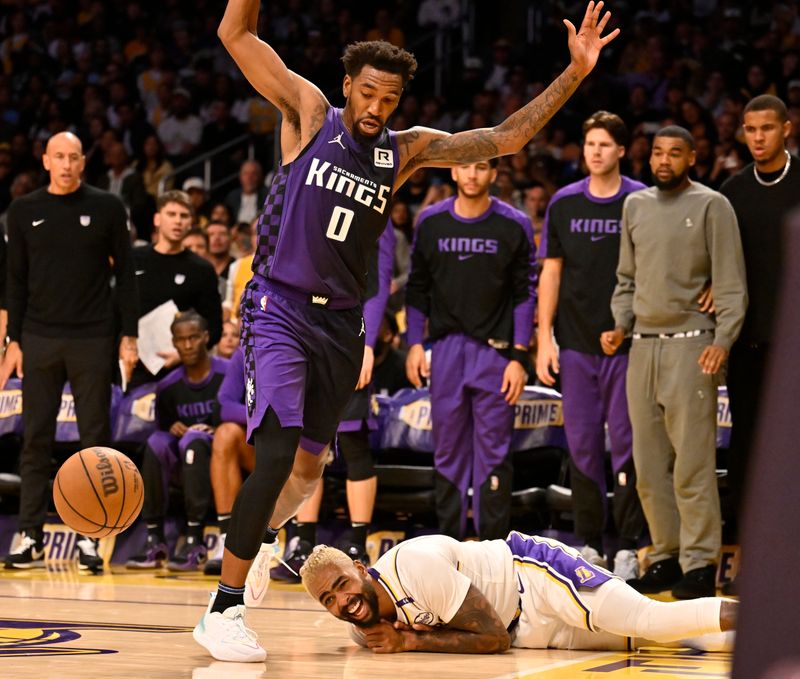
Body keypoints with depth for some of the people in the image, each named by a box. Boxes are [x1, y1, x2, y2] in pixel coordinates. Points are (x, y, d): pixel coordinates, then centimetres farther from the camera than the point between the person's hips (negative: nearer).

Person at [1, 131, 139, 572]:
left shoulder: (106, 208, 2)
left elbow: (125, 274, 3)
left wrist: (129, 336, -3)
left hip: (92, 340, -2)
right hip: (39, 340, 2)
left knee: (95, 438, 0)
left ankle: (90, 537, 6)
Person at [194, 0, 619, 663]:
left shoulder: (407, 150, 7)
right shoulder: (309, 113, -3)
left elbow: (504, 139, 4)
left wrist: (574, 74, -2)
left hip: (340, 321, 5)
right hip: (278, 308, -5)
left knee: (309, 465, 14)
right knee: (277, 452, -21)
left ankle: (257, 532, 48)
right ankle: (223, 610, -16)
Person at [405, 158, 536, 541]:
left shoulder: (513, 226, -1)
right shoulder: (431, 222, 6)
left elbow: (525, 294, 0)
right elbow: (417, 289, 13)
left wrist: (519, 357, -6)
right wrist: (414, 344, 5)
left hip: (494, 349, -2)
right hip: (446, 347, 2)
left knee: (493, 450, -3)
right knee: (447, 449, 5)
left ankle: (493, 543, 0)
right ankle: (448, 541, 12)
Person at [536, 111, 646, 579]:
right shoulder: (564, 203, 8)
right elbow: (551, 273, 10)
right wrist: (545, 339, 4)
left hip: (627, 342, -3)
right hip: (576, 343, 3)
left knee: (626, 441, -3)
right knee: (582, 442, 5)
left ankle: (629, 546, 3)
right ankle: (589, 544, 13)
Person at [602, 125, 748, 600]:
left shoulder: (711, 206, -1)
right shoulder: (636, 205, 15)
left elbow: (732, 284, -5)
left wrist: (723, 340, -16)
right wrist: (620, 327, 5)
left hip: (691, 345, -6)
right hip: (643, 346, 6)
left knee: (692, 462, -8)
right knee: (650, 463, 6)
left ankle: (700, 564, -5)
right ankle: (667, 556, 14)